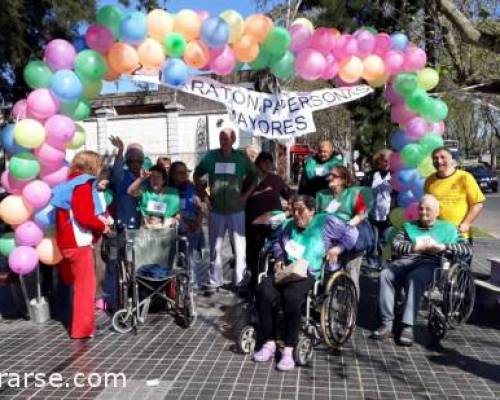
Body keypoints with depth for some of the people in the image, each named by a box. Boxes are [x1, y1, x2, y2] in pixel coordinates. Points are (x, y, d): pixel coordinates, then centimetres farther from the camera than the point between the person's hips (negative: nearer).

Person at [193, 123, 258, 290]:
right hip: (216, 210, 1)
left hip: (237, 210, -1)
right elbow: (196, 174, 12)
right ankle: (214, 281, 20)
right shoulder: (211, 156, 1)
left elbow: (254, 177, 9)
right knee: (215, 247, 8)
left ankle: (240, 281, 14)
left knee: (240, 247, 2)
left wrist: (246, 195, 0)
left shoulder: (242, 157, 0)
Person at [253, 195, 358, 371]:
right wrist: (279, 260, 14)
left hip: (309, 274, -5)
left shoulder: (325, 222, 6)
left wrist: (337, 249, -5)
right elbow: (277, 244, 32)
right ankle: (269, 343, -17)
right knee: (264, 290, -25)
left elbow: (351, 233, 5)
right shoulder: (289, 225, 22)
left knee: (291, 296, -36)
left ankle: (288, 349, -24)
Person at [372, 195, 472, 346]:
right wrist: (416, 247, -6)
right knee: (385, 274, -30)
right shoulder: (409, 226, 28)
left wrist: (443, 247, -5)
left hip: (430, 263, -3)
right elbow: (395, 246, 11)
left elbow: (466, 249, 9)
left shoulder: (447, 228, 22)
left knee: (415, 278, -38)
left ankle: (408, 327, -38)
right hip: (405, 260, 3)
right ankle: (387, 323, -29)